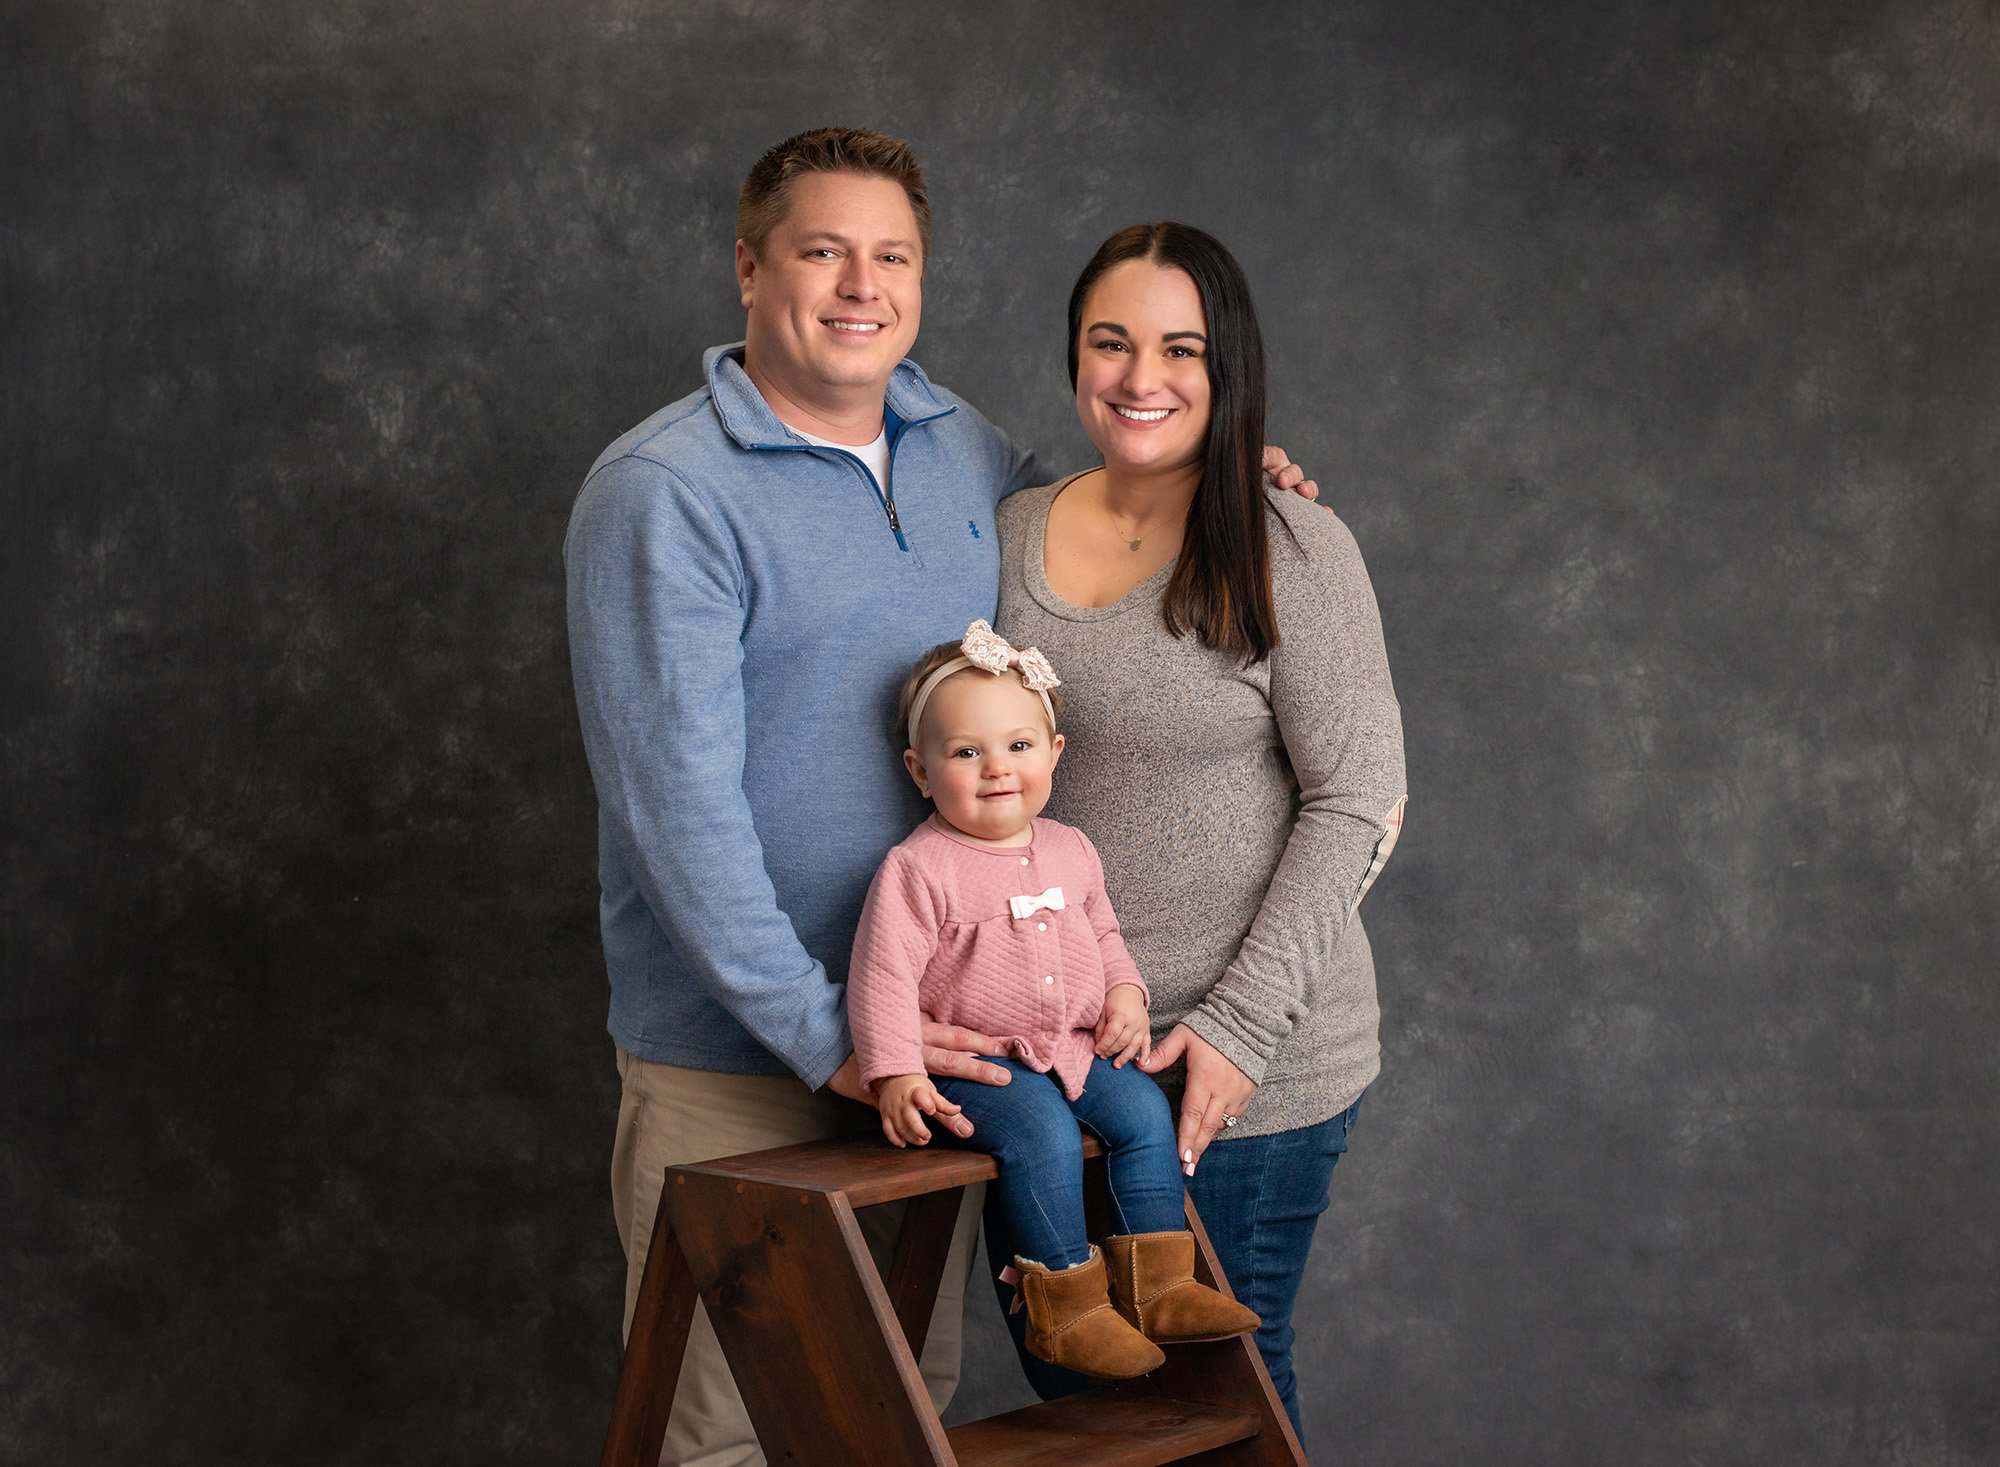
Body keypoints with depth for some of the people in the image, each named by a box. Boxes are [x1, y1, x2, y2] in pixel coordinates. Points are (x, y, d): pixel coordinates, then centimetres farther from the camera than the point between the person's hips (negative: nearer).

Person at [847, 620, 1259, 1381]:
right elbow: (883, 976, -15)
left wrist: (1126, 994, 5)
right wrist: (896, 1073, -23)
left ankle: (1157, 1285, -3)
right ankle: (1065, 1304, -19)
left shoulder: (1071, 851, 9)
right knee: (1043, 1130, -29)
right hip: (977, 1060, -6)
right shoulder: (917, 870, -13)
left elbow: (1103, 933, 23)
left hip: (1078, 1047, 7)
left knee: (1144, 1112, -13)